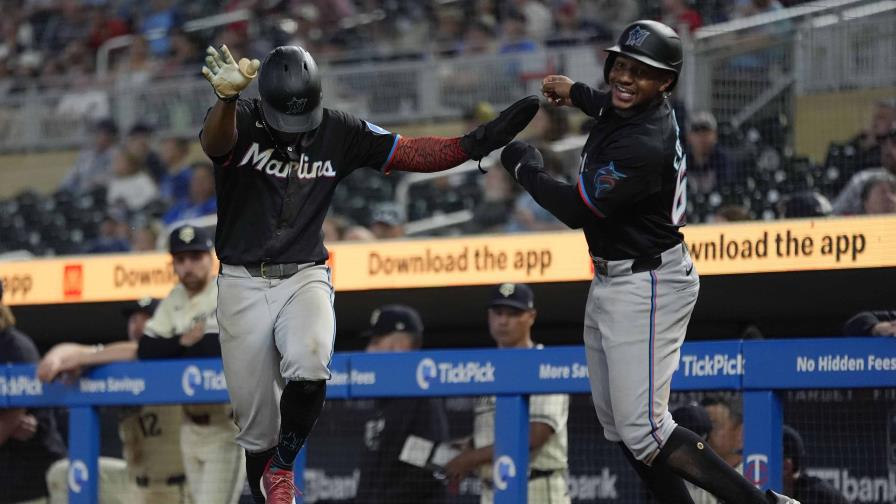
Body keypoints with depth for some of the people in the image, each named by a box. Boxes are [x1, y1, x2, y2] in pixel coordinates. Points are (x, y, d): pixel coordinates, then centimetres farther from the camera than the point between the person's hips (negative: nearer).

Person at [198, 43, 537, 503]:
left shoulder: (339, 132, -2)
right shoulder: (240, 122, -12)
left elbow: (413, 154, 0)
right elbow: (216, 142, -36)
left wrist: (475, 143, -16)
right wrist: (227, 98, -59)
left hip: (305, 278, 1)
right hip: (243, 286, -1)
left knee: (308, 364, -30)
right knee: (257, 425, 2)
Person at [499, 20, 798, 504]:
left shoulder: (643, 145, -26)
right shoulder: (628, 110, 2)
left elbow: (576, 209, -22)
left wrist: (525, 169, -8)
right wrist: (578, 93, 36)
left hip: (644, 288, -10)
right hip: (609, 282, 10)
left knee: (643, 432, -16)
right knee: (616, 421, 14)